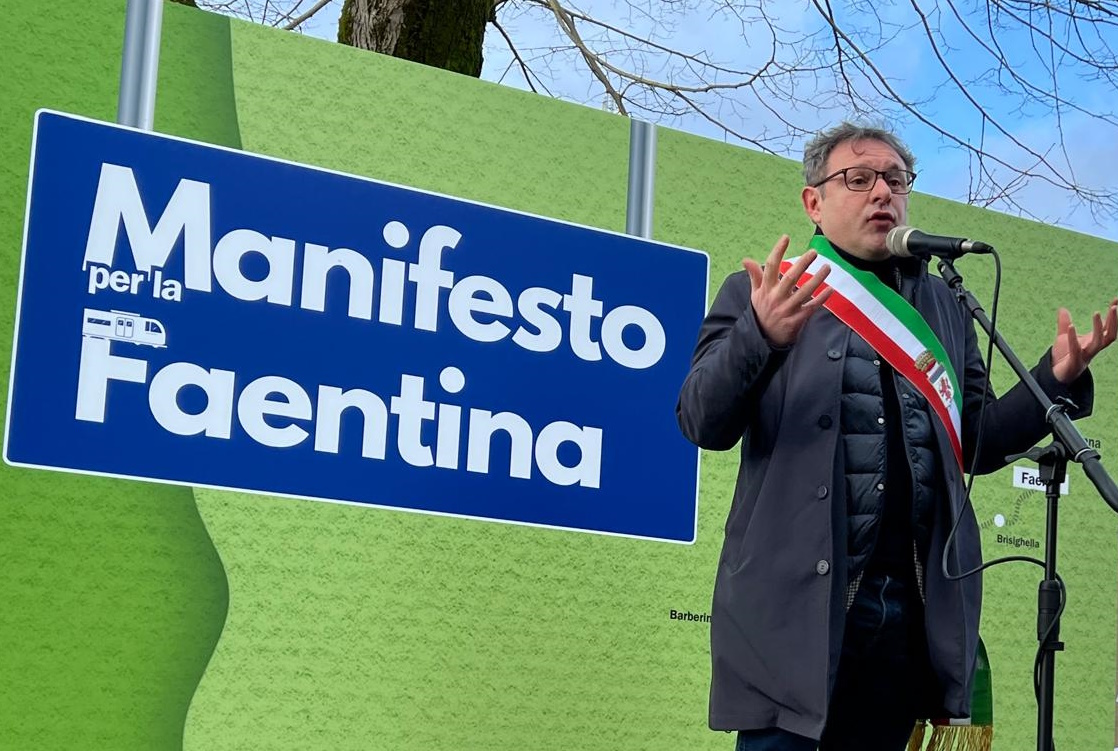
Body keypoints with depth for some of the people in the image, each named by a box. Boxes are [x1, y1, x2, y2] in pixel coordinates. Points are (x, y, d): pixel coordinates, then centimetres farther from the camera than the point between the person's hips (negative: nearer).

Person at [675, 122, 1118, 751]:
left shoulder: (944, 306, 18)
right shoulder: (765, 293, 6)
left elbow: (978, 443, 17)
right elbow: (702, 424, -5)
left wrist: (1058, 378, 1)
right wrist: (761, 336, -23)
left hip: (915, 607, 4)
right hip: (795, 599, -4)